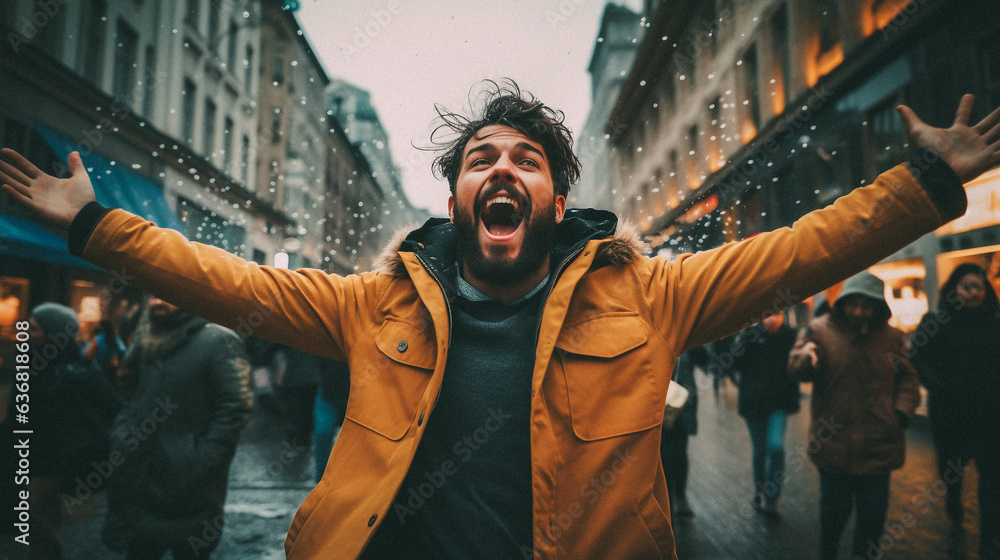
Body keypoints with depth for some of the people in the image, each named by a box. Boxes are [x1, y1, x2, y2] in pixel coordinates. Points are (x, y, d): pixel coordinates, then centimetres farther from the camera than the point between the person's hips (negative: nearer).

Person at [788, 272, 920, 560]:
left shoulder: (892, 337, 5)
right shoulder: (819, 330, -3)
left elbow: (907, 379, 11)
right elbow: (795, 369, -11)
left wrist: (901, 412, -6)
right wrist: (807, 354, -33)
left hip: (879, 446, 2)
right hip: (833, 445, -2)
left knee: (872, 513, 11)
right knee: (834, 508, 9)